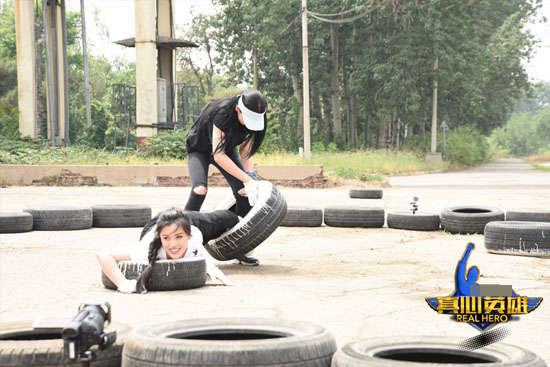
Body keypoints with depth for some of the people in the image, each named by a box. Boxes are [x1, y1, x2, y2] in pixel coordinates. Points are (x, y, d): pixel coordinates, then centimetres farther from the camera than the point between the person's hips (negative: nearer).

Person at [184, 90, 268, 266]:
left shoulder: (254, 117, -19)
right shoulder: (223, 112, -38)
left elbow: (245, 152, -8)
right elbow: (218, 155, -37)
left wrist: (252, 176, -24)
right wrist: (247, 179, -38)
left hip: (227, 148, 5)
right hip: (200, 149, -5)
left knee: (245, 194, -12)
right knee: (199, 190, -30)